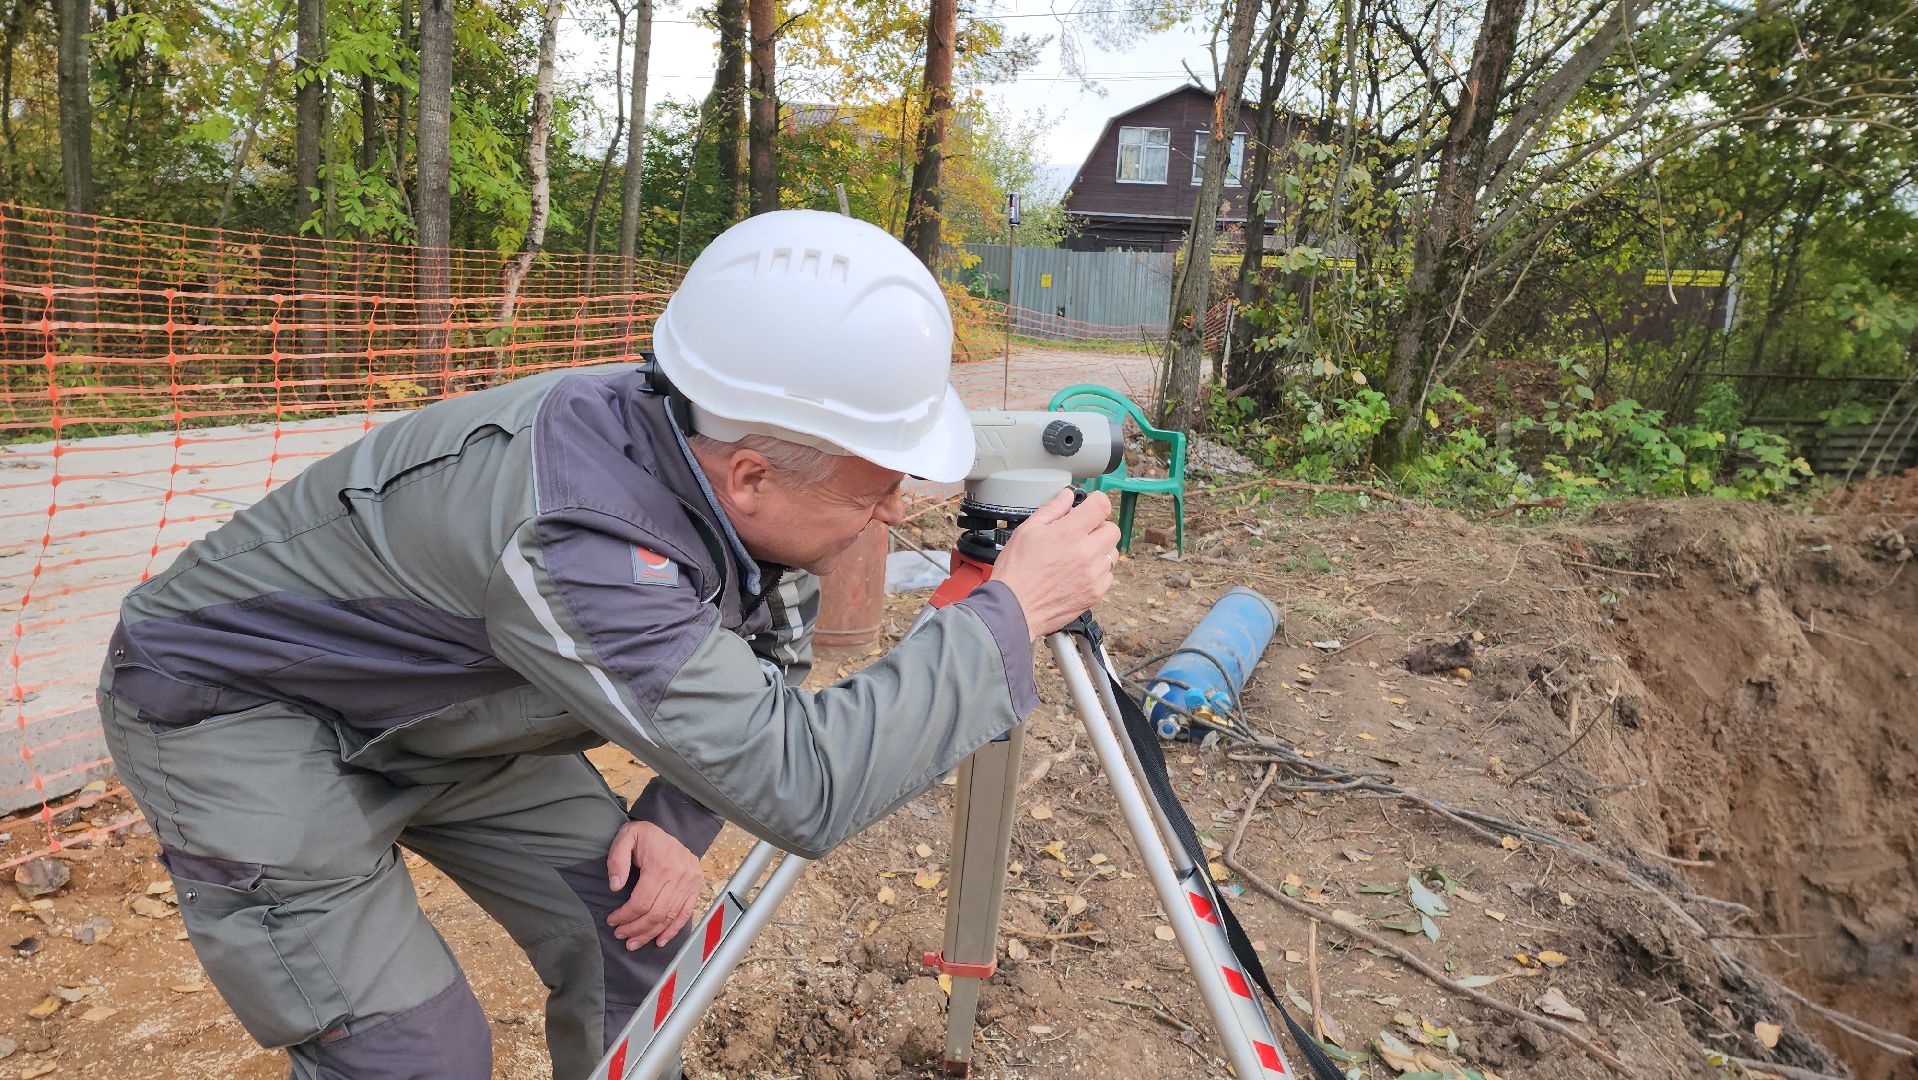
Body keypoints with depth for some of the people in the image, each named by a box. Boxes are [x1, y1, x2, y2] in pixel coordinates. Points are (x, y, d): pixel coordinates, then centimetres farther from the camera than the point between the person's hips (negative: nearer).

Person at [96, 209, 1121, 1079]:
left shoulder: (691, 441, -17)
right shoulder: (570, 533, -41)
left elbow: (759, 661, 0)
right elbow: (802, 785, -42)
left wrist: (677, 820, -11)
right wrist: (1009, 608, -35)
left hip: (441, 703, 7)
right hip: (236, 704, -6)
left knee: (637, 931, 1)